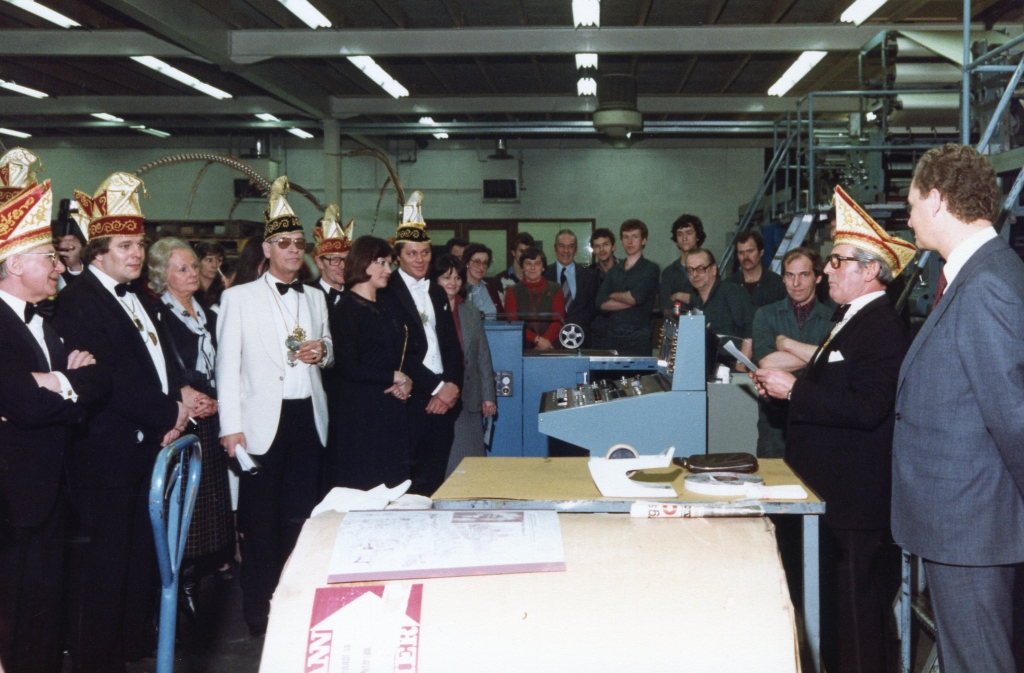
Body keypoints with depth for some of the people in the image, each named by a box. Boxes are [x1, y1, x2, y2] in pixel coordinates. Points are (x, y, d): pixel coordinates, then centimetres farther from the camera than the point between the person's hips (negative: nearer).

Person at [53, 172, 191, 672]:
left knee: (140, 552, 16)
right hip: (106, 453, -9)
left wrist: (175, 407, -1)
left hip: (149, 443, 9)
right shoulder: (78, 301, -13)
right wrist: (168, 414, -16)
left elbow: (159, 362, 18)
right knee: (102, 560, 1)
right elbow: (108, 380, -20)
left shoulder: (135, 297, 15)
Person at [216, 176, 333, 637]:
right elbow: (227, 366, -2)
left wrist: (322, 352, -1)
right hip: (263, 421, -4)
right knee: (259, 518, -1)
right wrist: (230, 425, -9)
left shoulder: (315, 299, 16)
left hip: (308, 417, 4)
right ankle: (258, 612, 10)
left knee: (301, 513, 4)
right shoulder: (238, 298, 1)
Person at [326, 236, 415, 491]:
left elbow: (410, 354, 17)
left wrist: (408, 381, -5)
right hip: (359, 411, -7)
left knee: (392, 485, 6)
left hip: (392, 410, 7)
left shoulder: (389, 308, 16)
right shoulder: (346, 309, -8)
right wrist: (394, 377, -9)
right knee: (362, 486, -4)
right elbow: (347, 367, -16)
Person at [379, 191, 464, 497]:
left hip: (443, 400, 6)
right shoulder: (386, 293, -4)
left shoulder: (437, 294, 19)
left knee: (435, 480, 6)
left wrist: (453, 385, -2)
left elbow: (452, 345, 15)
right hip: (410, 400, -6)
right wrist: (436, 387, -11)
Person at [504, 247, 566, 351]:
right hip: (522, 348, 0)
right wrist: (537, 339, -12)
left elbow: (558, 321, 2)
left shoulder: (555, 289, 12)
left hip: (550, 348, 0)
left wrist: (545, 340, -14)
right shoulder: (512, 292, 12)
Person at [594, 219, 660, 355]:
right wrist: (629, 301, -7)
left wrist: (613, 295, 4)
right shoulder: (614, 271, 15)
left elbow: (636, 297, -13)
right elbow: (602, 303, 3)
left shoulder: (650, 269, 1)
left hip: (638, 339, -4)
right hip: (612, 337, 4)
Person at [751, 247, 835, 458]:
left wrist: (788, 343, -13)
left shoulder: (833, 316, 2)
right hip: (776, 421, 1)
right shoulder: (766, 315, 6)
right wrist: (818, 355, -9)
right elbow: (766, 362, -9)